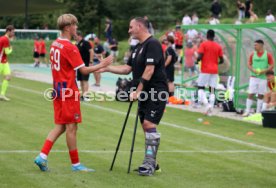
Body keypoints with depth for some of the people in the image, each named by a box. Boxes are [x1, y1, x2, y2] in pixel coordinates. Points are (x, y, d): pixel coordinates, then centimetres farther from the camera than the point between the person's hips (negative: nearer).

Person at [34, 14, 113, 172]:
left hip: (58, 89, 8)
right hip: (69, 92, -8)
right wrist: (101, 65, -7)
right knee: (71, 127, 0)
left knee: (60, 126, 12)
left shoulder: (55, 45, 10)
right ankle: (76, 164, 7)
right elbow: (84, 70, -17)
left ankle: (42, 156, 3)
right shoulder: (70, 47, -17)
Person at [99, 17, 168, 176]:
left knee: (149, 124, -16)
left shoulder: (152, 44, -14)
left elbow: (149, 70, -21)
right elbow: (127, 68, 19)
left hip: (156, 93, -10)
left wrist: (138, 91, -21)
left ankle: (150, 163, -15)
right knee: (146, 126, 10)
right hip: (145, 94, 10)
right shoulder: (139, 47, 17)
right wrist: (107, 68, 11)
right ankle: (151, 163, 17)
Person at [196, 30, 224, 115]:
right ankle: (210, 109, -3)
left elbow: (200, 57, -13)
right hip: (214, 71, 3)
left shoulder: (203, 44, -4)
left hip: (205, 70, -3)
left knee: (201, 88, 6)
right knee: (212, 90, 4)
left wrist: (197, 61, 8)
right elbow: (221, 60, 6)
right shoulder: (218, 46, 7)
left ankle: (206, 104, -16)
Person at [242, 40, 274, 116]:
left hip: (263, 77, -1)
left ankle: (258, 112, 9)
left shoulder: (268, 55, 1)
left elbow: (272, 65, 0)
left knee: (261, 95, 2)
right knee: (250, 94, -5)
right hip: (253, 77, 2)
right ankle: (247, 111, -4)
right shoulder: (253, 54, 8)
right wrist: (253, 70, -9)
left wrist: (264, 71, -14)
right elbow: (249, 64, 11)